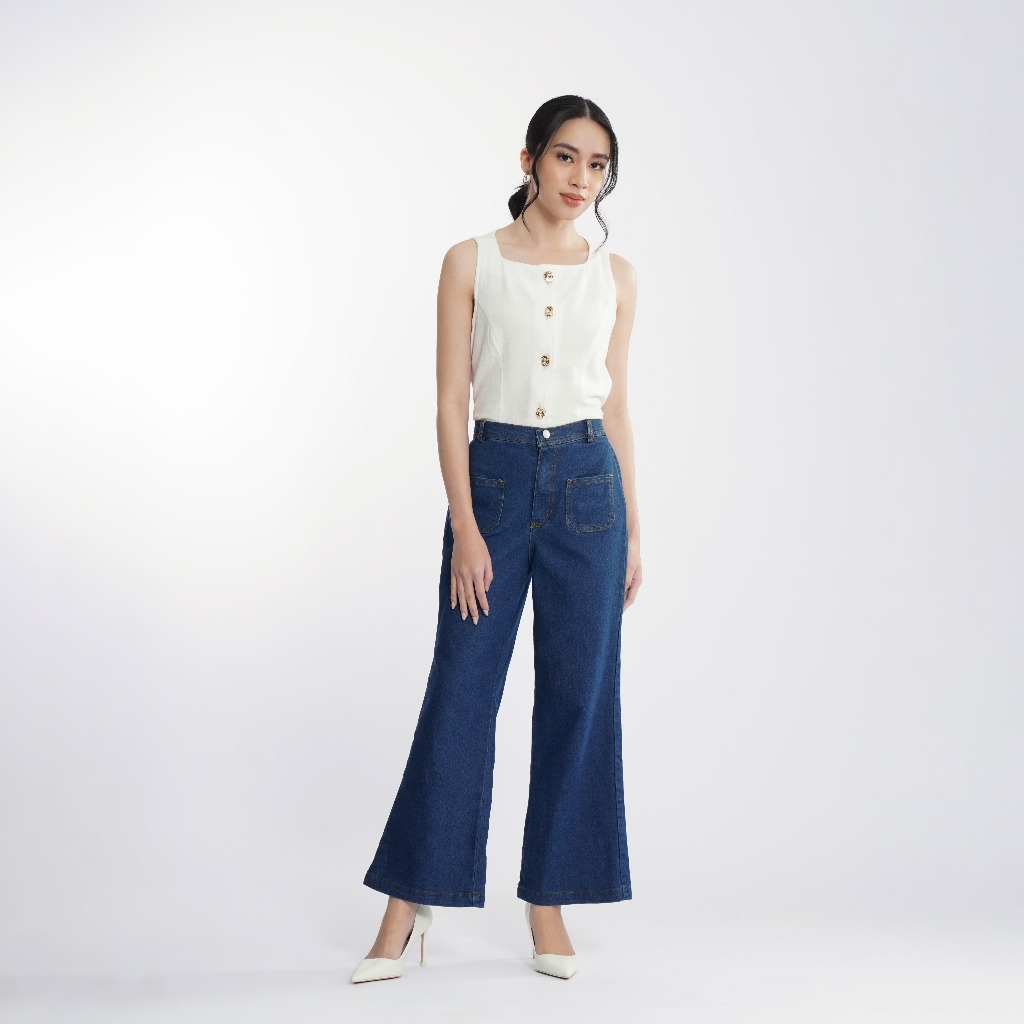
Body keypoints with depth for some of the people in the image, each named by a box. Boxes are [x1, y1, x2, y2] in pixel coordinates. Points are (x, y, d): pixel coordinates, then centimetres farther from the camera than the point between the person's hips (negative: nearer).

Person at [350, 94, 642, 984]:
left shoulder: (616, 277, 8)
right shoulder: (471, 263, 1)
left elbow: (616, 407, 12)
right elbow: (451, 403, -2)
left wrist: (634, 528, 8)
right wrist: (465, 528, -10)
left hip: (588, 483, 2)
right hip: (495, 476, -2)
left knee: (578, 694, 3)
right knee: (461, 689, -1)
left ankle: (550, 901, 16)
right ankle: (410, 901, 11)